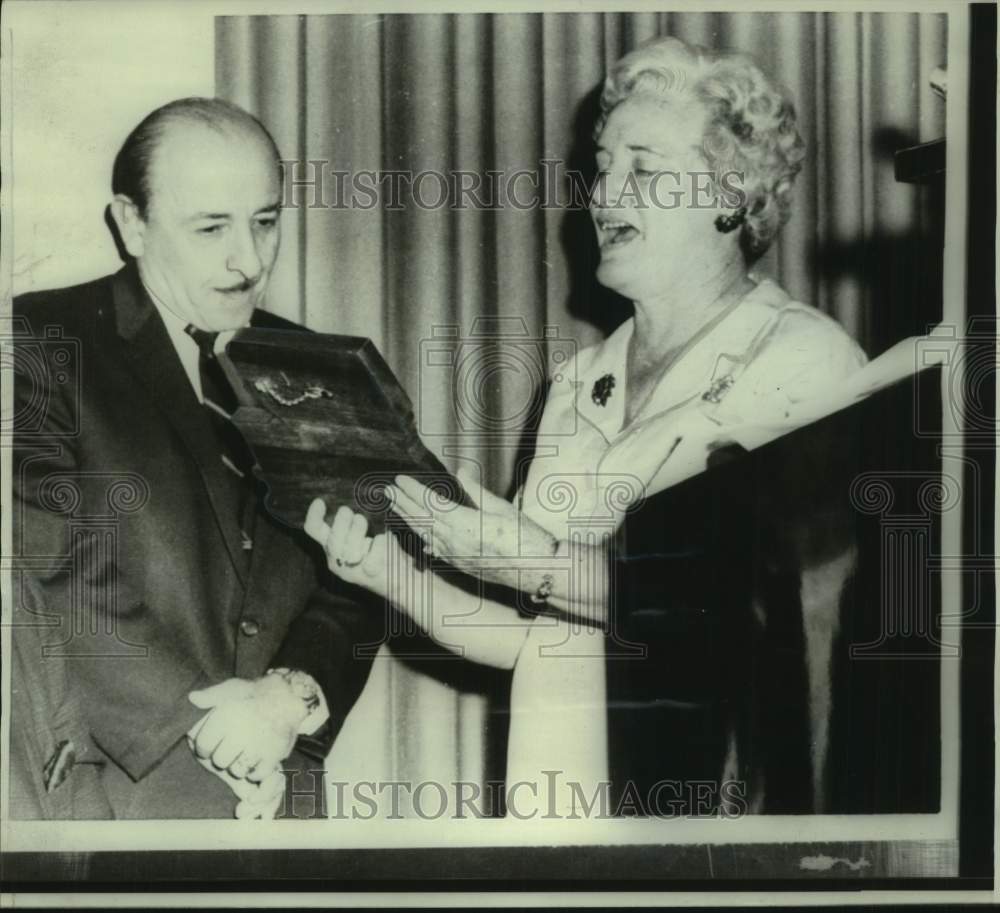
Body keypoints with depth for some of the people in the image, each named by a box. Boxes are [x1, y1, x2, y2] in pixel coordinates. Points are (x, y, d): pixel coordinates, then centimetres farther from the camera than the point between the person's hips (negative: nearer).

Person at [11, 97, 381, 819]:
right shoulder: (43, 346, -7)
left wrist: (297, 695, -12)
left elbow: (348, 582, 5)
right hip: (99, 792, -4)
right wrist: (204, 723, -16)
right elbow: (52, 582, -14)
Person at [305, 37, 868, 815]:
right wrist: (392, 575, -4)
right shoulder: (579, 385, 9)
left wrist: (541, 565, -20)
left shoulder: (805, 357, -8)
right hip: (557, 782, 5)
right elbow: (538, 638, 9)